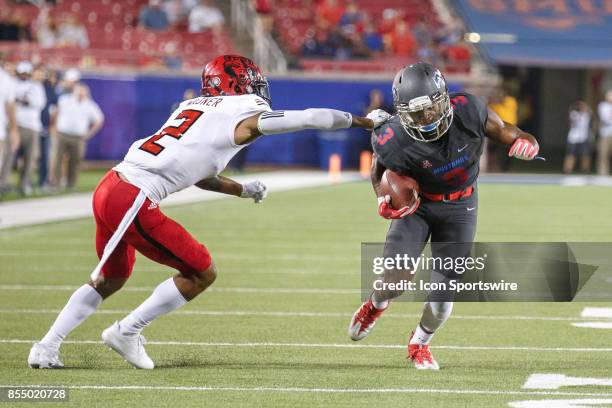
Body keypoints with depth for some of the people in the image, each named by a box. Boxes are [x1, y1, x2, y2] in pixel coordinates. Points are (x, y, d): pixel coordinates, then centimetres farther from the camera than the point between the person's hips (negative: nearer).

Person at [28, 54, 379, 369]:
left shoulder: (194, 108, 21)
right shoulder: (245, 115, -1)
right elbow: (311, 119, 6)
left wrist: (242, 190, 28)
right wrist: (361, 121, 18)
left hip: (109, 188, 9)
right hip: (134, 202, -9)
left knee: (111, 279, 28)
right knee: (202, 274, 5)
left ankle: (46, 348, 23)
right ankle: (126, 332, 8)